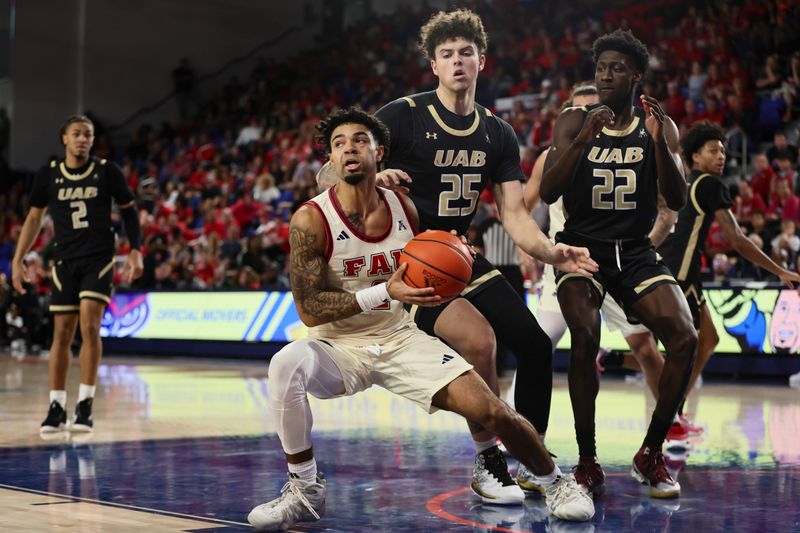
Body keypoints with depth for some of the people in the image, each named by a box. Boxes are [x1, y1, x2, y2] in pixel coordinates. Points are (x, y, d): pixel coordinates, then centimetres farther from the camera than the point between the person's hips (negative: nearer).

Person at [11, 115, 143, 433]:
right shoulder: (49, 174, 4)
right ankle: (56, 407, 11)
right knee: (62, 333, 3)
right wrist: (17, 260, 8)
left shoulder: (107, 171, -1)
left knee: (89, 326, -14)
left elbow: (128, 210, 8)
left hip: (99, 258, -2)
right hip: (64, 261, 2)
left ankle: (85, 405, -6)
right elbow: (35, 217, 12)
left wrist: (135, 251, 0)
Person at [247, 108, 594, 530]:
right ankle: (305, 489, -16)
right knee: (286, 364, -36)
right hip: (339, 345, -3)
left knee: (493, 411, -9)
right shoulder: (311, 220, -16)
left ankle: (557, 482, 21)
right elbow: (309, 310, -20)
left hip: (401, 339, 3)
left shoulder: (404, 207, -3)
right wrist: (386, 292, -29)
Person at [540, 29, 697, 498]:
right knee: (585, 336, -28)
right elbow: (548, 193, -12)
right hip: (581, 245, -2)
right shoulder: (574, 121, -2)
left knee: (685, 339, -16)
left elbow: (678, 201, -7)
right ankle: (587, 460, -14)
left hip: (636, 250, 2)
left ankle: (651, 455, 1)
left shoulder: (661, 127, 2)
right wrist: (585, 138, -25)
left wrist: (657, 142, -22)